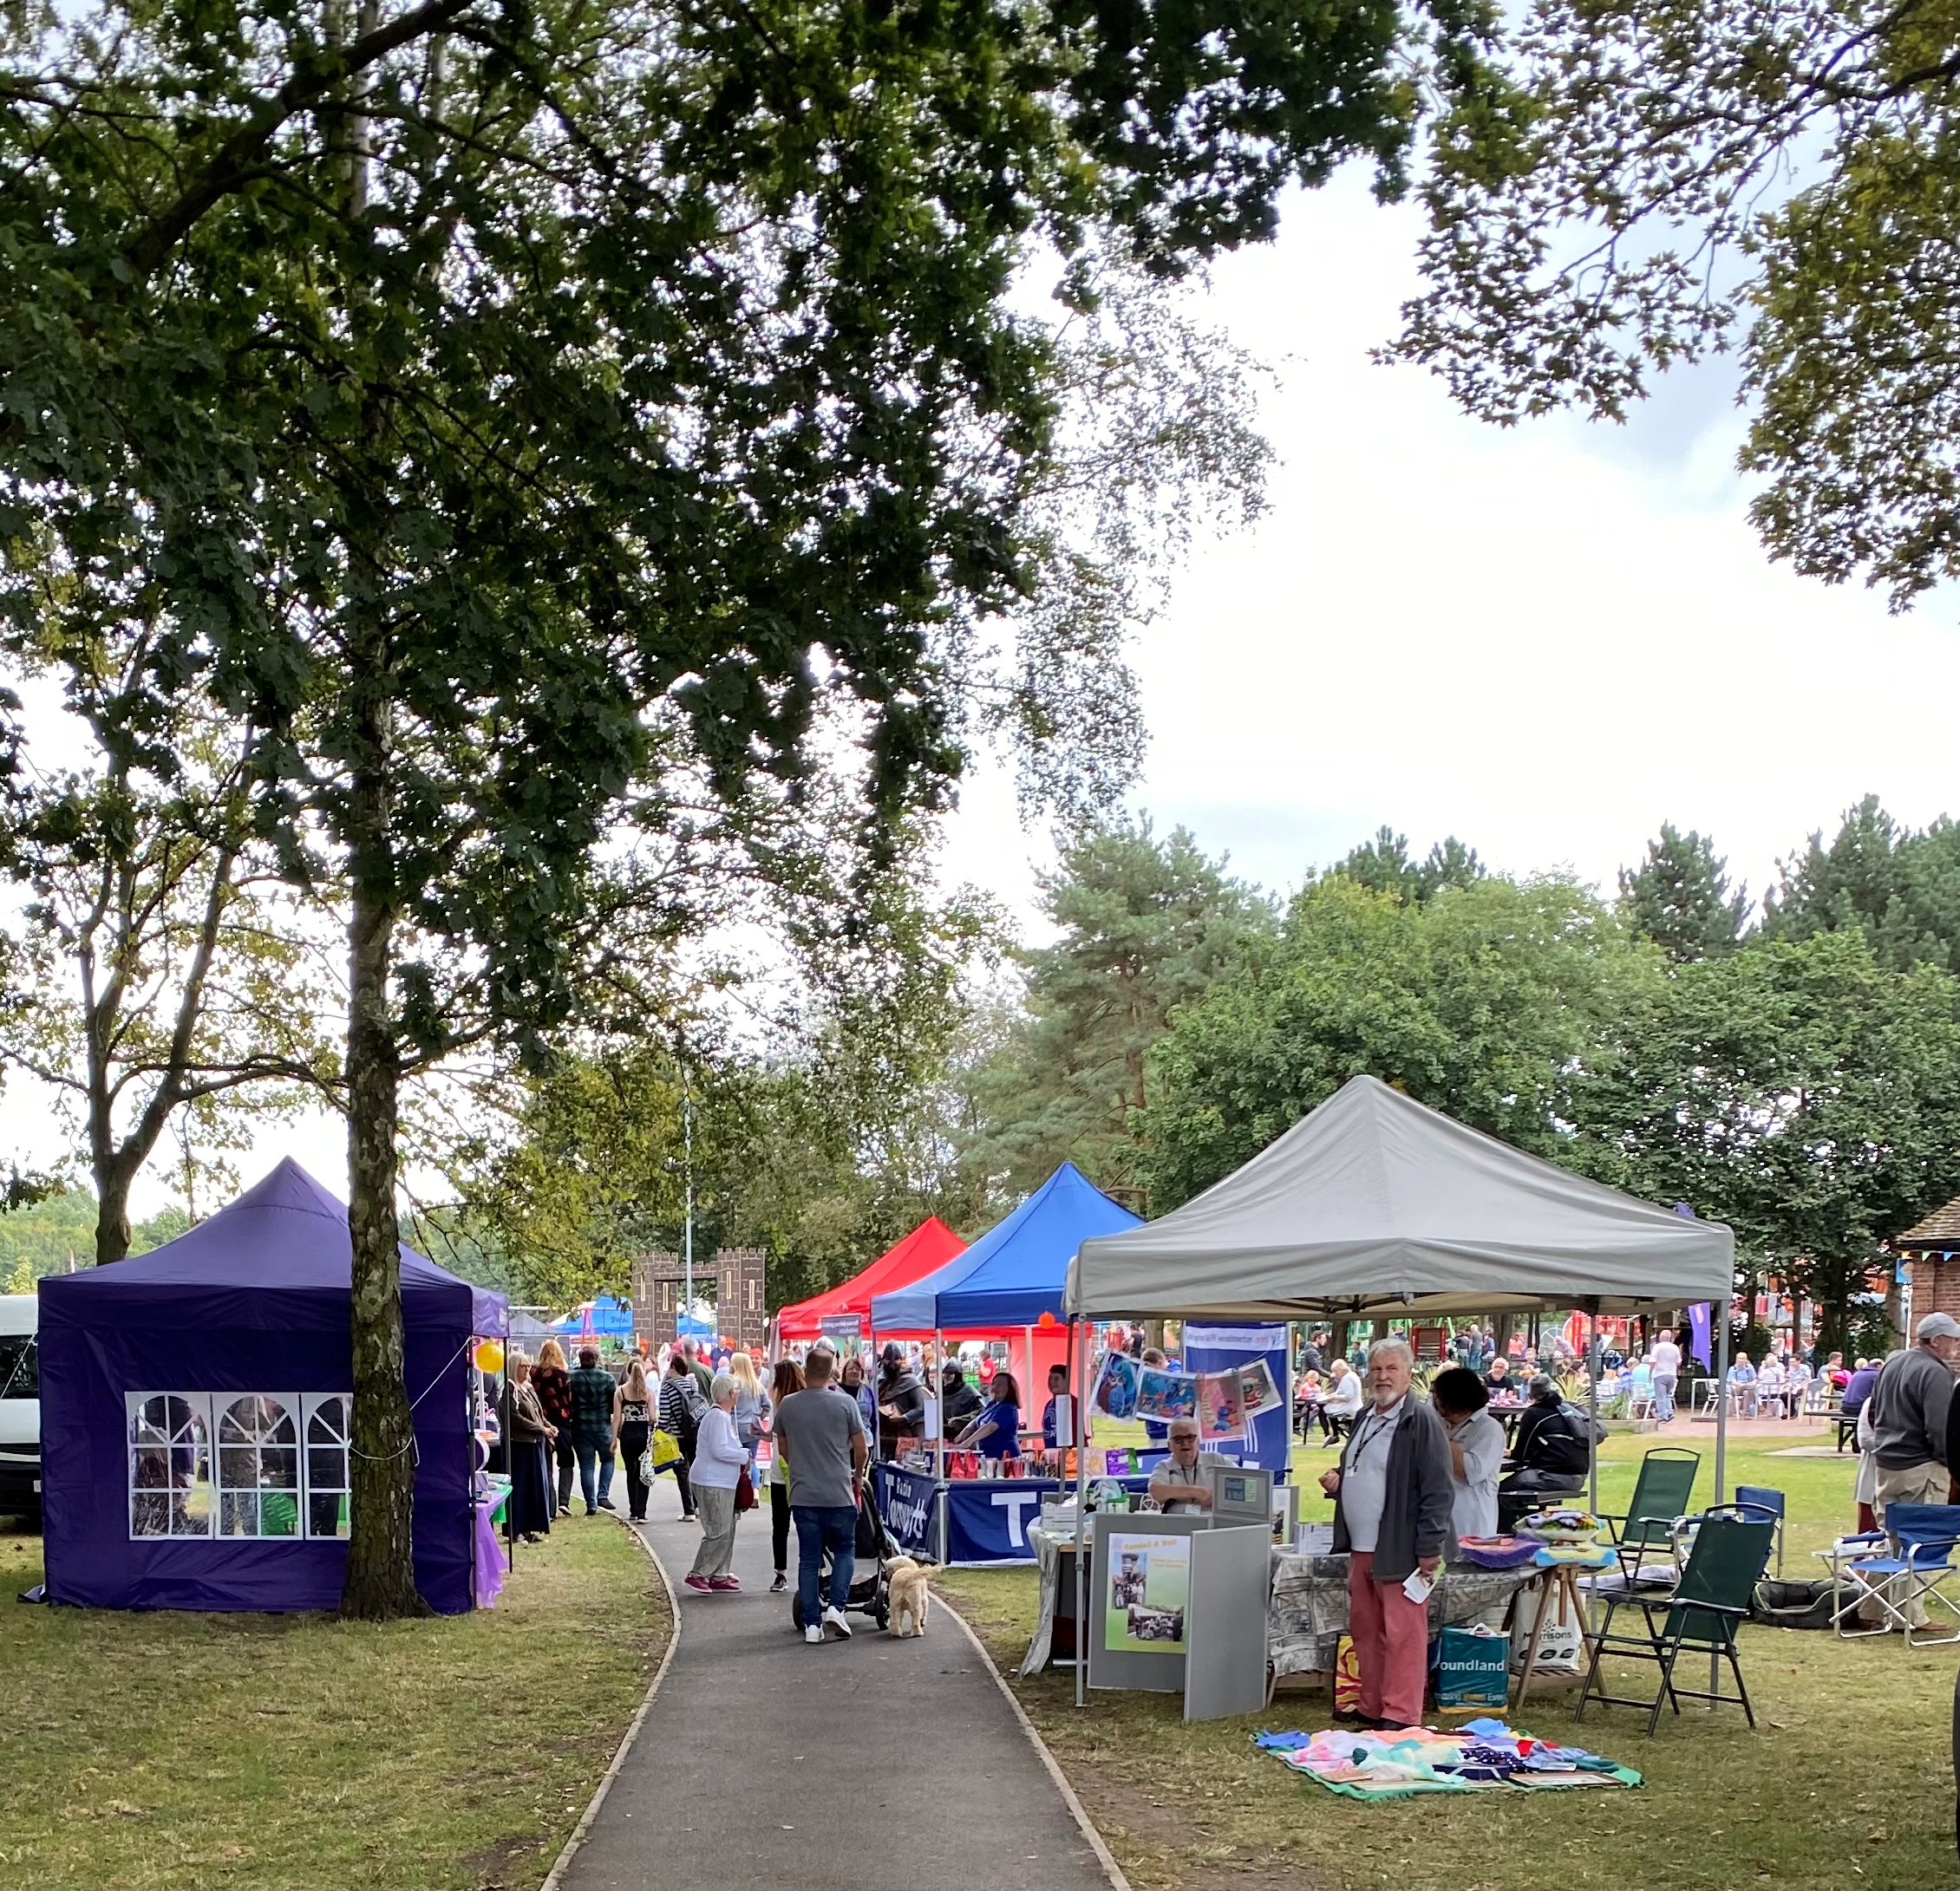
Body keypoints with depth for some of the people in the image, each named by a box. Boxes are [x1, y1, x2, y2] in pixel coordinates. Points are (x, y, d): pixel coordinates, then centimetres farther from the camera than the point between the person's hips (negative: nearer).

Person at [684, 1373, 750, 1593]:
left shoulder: (724, 1415, 16)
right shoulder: (717, 1416, -17)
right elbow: (719, 1450, -24)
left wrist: (741, 1453, 9)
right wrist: (744, 1456, -12)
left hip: (722, 1483, 11)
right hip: (712, 1484, -11)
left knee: (727, 1531, 12)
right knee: (718, 1532, -9)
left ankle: (719, 1576, 17)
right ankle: (697, 1574, -3)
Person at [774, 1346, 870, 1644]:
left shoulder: (787, 1405, 0)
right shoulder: (845, 1404, -7)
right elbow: (861, 1449, 0)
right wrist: (857, 1475, 20)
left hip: (803, 1496, 2)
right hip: (839, 1494, -2)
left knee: (809, 1560, 8)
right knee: (844, 1551, 16)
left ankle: (812, 1623, 7)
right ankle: (836, 1607, 0)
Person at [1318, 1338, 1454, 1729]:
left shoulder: (1421, 1421, -10)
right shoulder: (1364, 1419, 16)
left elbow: (1437, 1490, -14)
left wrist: (1429, 1548, -18)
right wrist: (1337, 1483, 8)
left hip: (1400, 1549, -9)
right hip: (1361, 1549, 9)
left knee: (1402, 1634, -4)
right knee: (1365, 1631, 14)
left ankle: (1401, 1716, 1)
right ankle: (1372, 1709, 24)